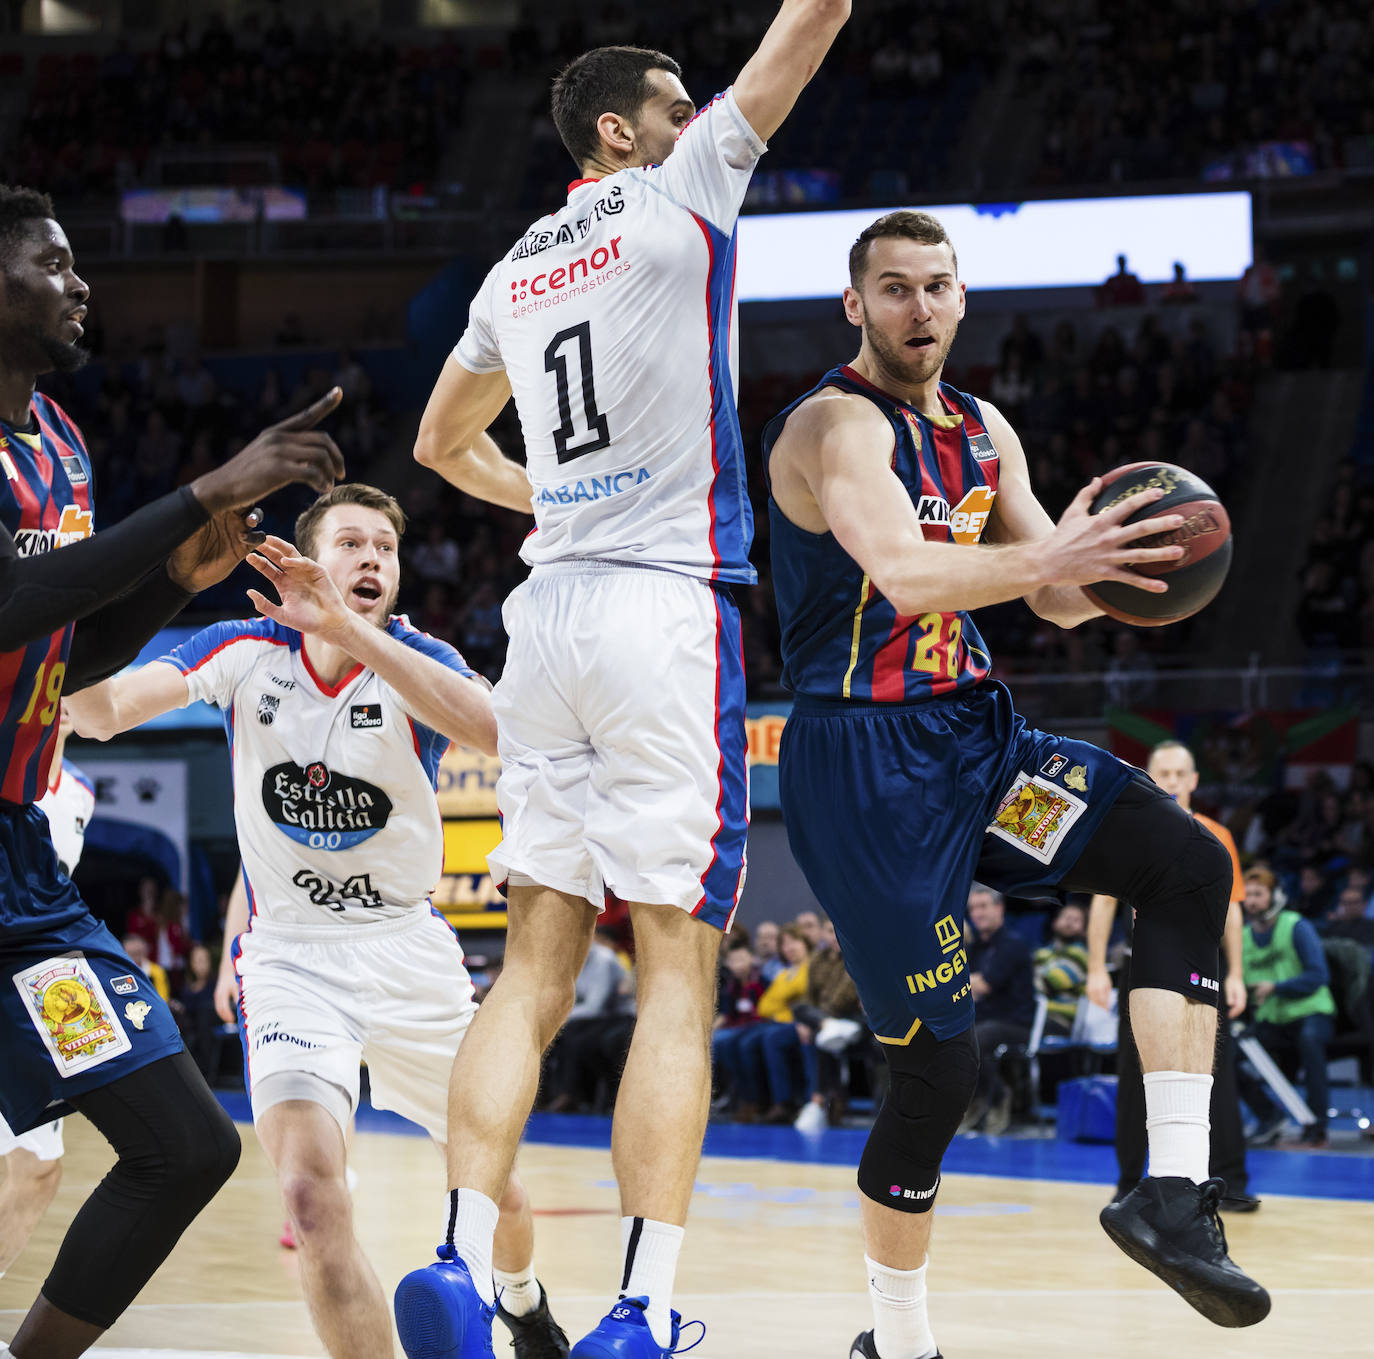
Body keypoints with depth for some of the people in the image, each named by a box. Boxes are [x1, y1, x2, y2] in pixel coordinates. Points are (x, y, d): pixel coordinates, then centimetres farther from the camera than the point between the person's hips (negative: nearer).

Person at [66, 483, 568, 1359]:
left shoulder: (416, 660, -12)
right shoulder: (247, 651, -6)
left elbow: (495, 731, -36)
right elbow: (103, 714, -17)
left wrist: (345, 627, -45)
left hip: (410, 949, 1)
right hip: (290, 953, -1)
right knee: (312, 1197, -25)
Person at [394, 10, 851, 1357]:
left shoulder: (516, 269, 18)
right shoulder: (676, 194, 0)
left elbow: (442, 444, 33)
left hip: (548, 606, 6)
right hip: (668, 603, -6)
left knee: (533, 970, 5)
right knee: (677, 978, -6)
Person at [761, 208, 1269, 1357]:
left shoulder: (985, 434, 13)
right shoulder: (837, 425, -13)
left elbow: (1057, 600, 13)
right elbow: (908, 575, -29)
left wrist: (1106, 570, -9)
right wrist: (1048, 556, -37)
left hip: (974, 732, 8)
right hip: (866, 758, -8)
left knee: (1188, 865, -13)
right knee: (936, 1066, -7)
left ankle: (1174, 1193, -16)